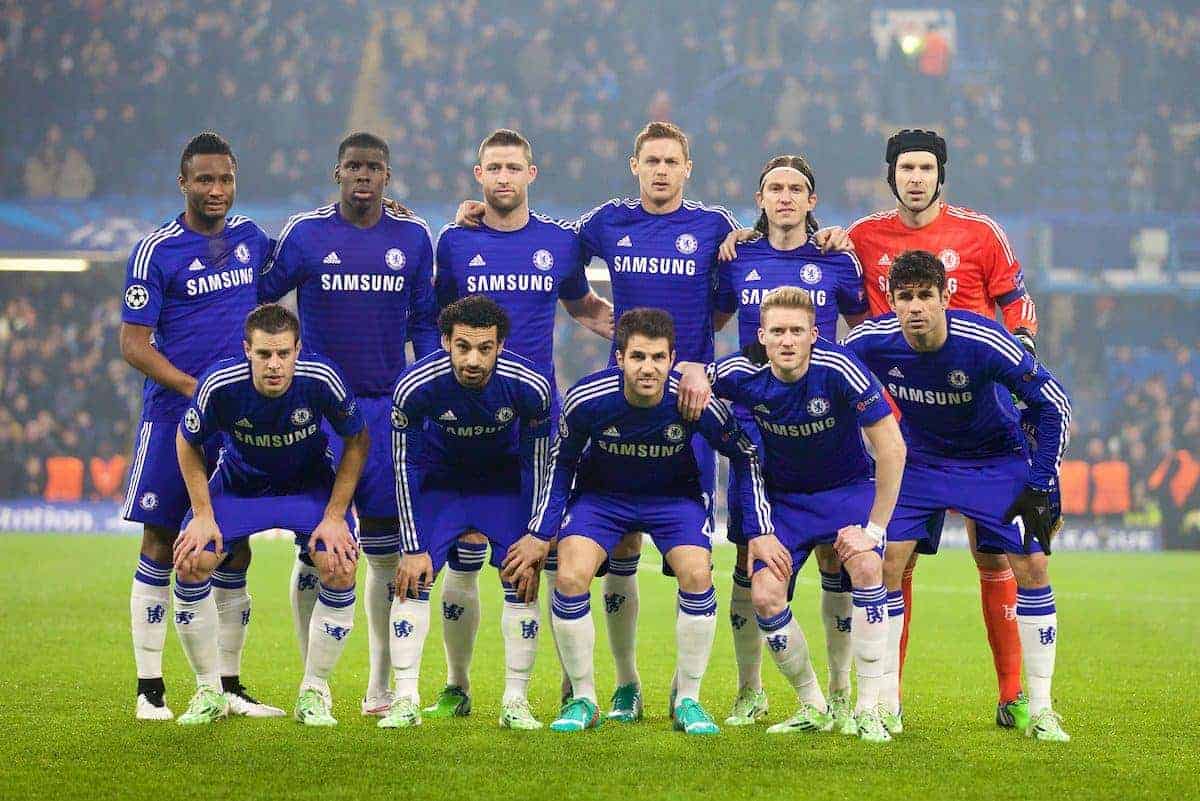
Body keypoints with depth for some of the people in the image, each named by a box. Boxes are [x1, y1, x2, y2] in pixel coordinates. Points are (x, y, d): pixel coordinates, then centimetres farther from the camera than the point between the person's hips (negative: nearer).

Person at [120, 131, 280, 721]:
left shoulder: (251, 237, 9)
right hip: (173, 419, -5)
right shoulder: (155, 251, -6)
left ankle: (229, 687, 15)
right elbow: (134, 345, -9)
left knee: (235, 550, 6)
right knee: (160, 547, -1)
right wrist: (194, 388, -17)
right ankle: (150, 689, 5)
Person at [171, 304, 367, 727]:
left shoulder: (322, 379, -30)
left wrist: (335, 516, -15)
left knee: (340, 567, -22)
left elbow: (357, 441, -12)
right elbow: (187, 442, -9)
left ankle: (314, 692, -3)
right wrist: (203, 514, -12)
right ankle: (208, 692, 0)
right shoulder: (220, 384, -30)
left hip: (310, 484, 0)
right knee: (190, 562, -18)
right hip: (239, 481, 0)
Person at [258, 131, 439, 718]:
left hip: (388, 405, 2)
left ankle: (380, 686, 12)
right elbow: (258, 298, 6)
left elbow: (424, 322, 12)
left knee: (386, 547, 3)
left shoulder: (412, 237, 5)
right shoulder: (305, 234, -2)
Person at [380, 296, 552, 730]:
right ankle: (405, 701, -4)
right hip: (439, 478, 0)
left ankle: (516, 702, 2)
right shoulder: (415, 386, -31)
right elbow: (404, 465, -17)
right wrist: (413, 548, -15)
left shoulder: (530, 386, -30)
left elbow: (539, 465, -15)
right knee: (413, 578, -11)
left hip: (505, 479, 0)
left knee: (522, 582, -9)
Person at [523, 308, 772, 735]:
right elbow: (561, 464, -6)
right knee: (569, 577, -21)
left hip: (674, 495, 0)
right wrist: (541, 534, -7)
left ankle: (686, 699, -4)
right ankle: (582, 700, -3)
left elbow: (745, 458, -9)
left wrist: (759, 532, -10)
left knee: (697, 574, -23)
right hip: (601, 493, 0)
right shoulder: (587, 399, -27)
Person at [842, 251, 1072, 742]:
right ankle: (886, 706, 0)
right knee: (885, 563, -12)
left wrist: (1041, 485, -17)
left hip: (994, 459, -2)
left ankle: (1041, 710, -3)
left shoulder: (984, 343, -30)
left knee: (1031, 566, -13)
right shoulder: (871, 342, -22)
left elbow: (1054, 404, -18)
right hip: (919, 459, 2)